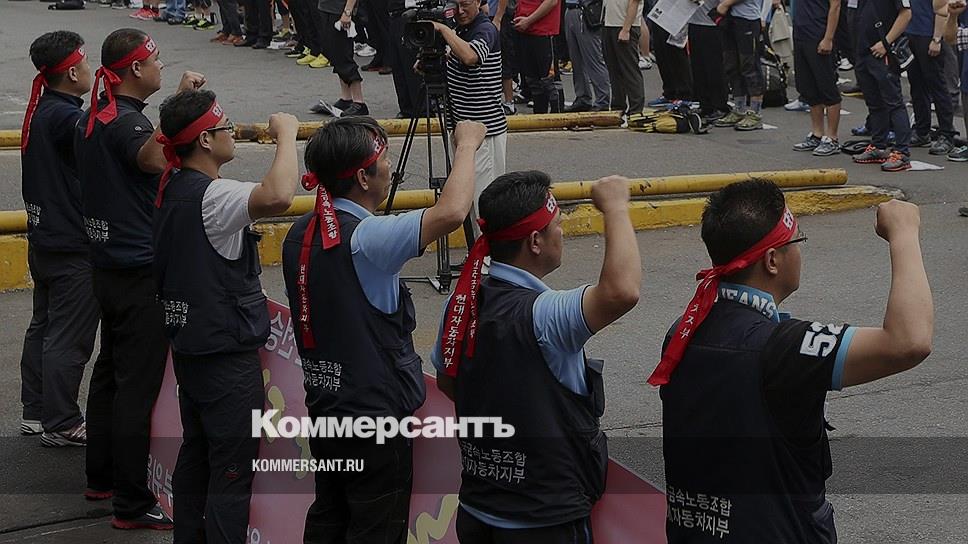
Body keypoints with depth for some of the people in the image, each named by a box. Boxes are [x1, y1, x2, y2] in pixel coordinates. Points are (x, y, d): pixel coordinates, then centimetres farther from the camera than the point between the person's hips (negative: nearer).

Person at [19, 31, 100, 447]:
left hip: (43, 237, 10)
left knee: (43, 326, 18)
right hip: (73, 247, -10)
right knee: (69, 338, 0)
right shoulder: (66, 117, -21)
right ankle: (61, 425, 7)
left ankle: (35, 412, 27)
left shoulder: (40, 111, 8)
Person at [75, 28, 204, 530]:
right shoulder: (125, 121, -19)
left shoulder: (90, 119, 11)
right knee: (137, 385, -5)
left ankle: (101, 478, 30)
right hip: (140, 272, -10)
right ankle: (132, 504, -1)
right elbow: (152, 158, -38)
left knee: (109, 372, 19)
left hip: (107, 266, 10)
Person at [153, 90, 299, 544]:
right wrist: (285, 133, -29)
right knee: (233, 470, -2)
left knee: (195, 455, 20)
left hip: (188, 348, 10)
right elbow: (278, 196, -42)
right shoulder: (212, 196, -24)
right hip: (228, 357, -9)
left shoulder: (173, 189, 4)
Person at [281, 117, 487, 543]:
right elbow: (451, 213, -34)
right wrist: (466, 145, -18)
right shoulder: (365, 239, -24)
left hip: (324, 408, 8)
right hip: (375, 417, -8)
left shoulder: (301, 234, 2)